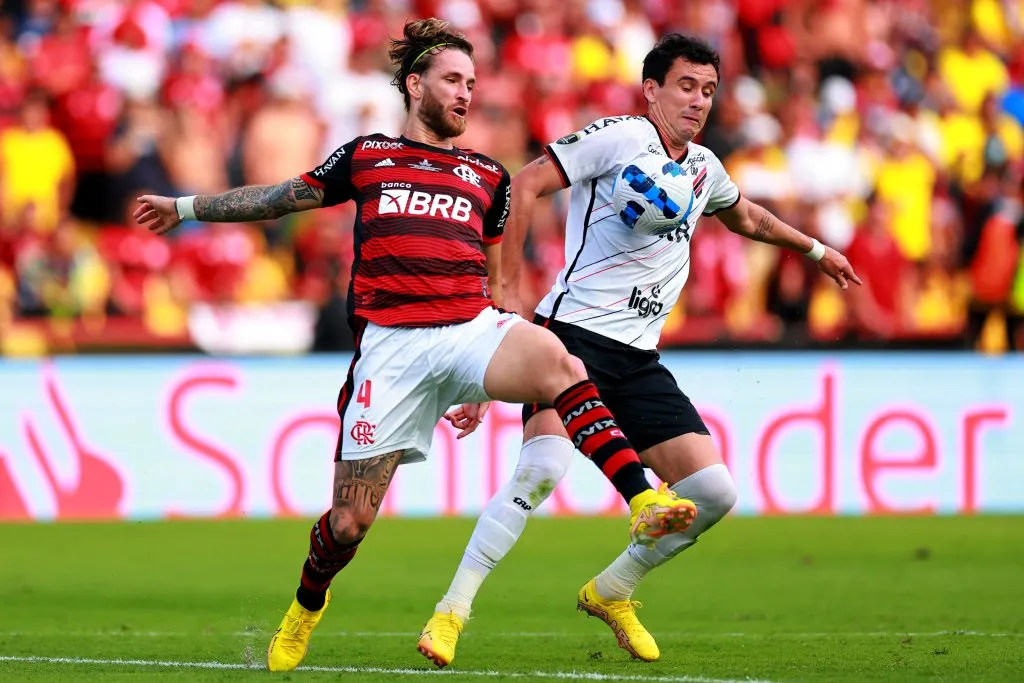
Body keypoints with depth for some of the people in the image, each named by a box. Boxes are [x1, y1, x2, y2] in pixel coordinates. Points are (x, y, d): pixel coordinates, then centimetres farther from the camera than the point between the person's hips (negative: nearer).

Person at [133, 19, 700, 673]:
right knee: (351, 520, -1)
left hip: (471, 328, 1)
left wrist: (481, 381, 22)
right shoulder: (366, 156, 15)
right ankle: (307, 607, 31)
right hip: (389, 342, -1)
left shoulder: (489, 176, 20)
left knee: (558, 363, -34)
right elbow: (279, 198, 27)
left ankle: (644, 502, -45)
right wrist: (184, 207, 33)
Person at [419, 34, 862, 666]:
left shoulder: (703, 167, 16)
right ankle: (451, 613, -21)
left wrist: (817, 249, 49)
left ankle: (611, 593, 20)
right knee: (544, 466, -29)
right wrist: (509, 290, -13)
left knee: (714, 493, -2)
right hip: (574, 334, -7)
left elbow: (746, 216, 39)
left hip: (639, 360, 7)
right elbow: (526, 185, -10)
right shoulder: (619, 138, -6)